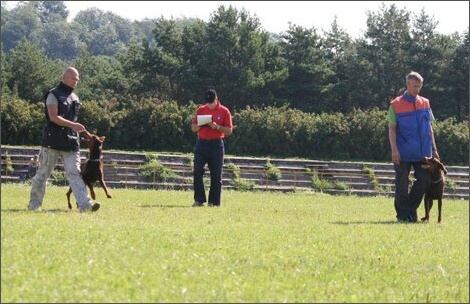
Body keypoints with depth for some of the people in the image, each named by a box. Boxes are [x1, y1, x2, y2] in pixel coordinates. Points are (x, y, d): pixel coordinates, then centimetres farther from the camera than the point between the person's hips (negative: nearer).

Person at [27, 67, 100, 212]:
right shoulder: (54, 95, -5)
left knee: (74, 173, -5)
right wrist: (73, 125, -22)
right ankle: (34, 204, 14)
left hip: (71, 142, 5)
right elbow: (53, 117, -16)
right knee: (43, 174, 3)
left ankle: (85, 204, -17)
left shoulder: (74, 97, 17)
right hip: (53, 141, -5)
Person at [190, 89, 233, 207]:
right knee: (197, 172, -7)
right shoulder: (201, 110, 8)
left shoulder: (224, 111, 0)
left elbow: (229, 131, -1)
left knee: (216, 175, 0)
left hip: (216, 145, -2)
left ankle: (214, 202, 5)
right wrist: (201, 125, -10)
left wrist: (217, 126, -16)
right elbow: (193, 128, 11)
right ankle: (199, 200, 0)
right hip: (201, 143, 2)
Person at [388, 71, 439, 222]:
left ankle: (412, 210, 16)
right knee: (402, 184, 2)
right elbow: (392, 129, -5)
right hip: (403, 153, -4)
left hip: (422, 152, 4)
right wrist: (394, 150, -14)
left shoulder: (425, 103, 10)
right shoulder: (396, 105, -2)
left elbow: (429, 127, 15)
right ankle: (403, 215, 10)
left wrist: (434, 149, 11)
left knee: (424, 180, 1)